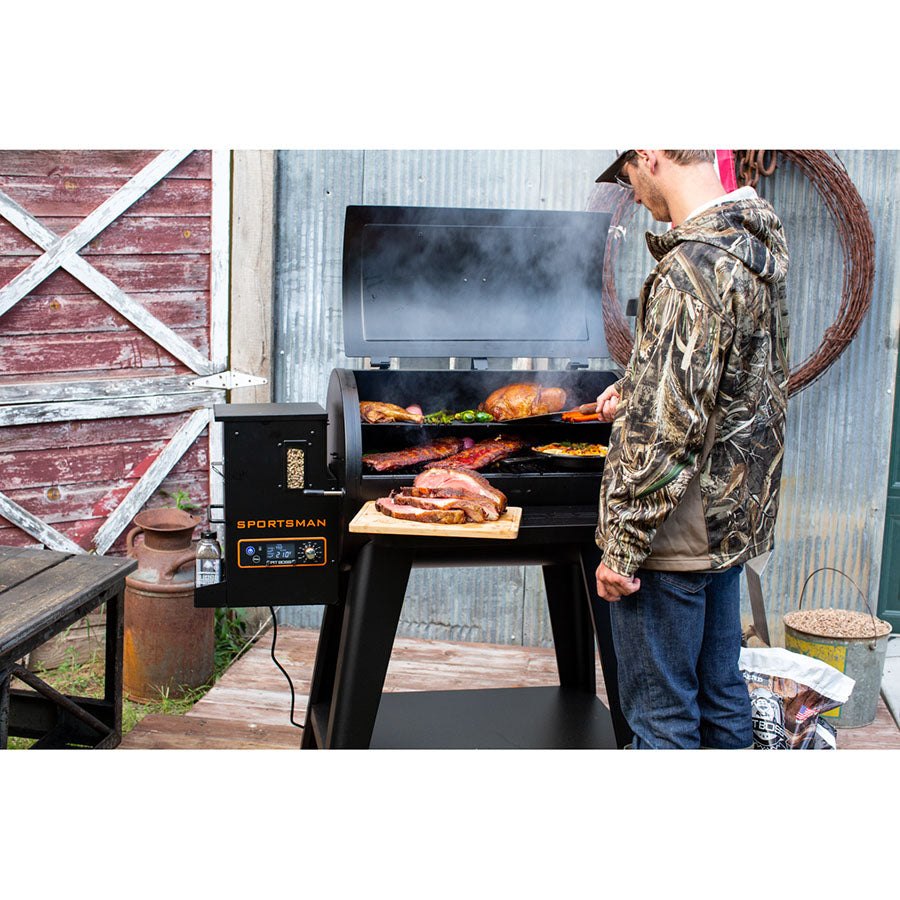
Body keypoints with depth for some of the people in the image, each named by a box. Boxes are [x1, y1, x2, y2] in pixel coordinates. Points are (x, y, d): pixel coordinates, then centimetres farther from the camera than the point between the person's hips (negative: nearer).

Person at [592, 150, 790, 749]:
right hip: (734, 519, 10)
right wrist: (637, 390, 14)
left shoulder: (694, 267, -23)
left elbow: (669, 426, -25)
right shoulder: (756, 244, 8)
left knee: (661, 715, 4)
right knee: (720, 691, 21)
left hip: (678, 535, -10)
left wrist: (622, 547, -19)